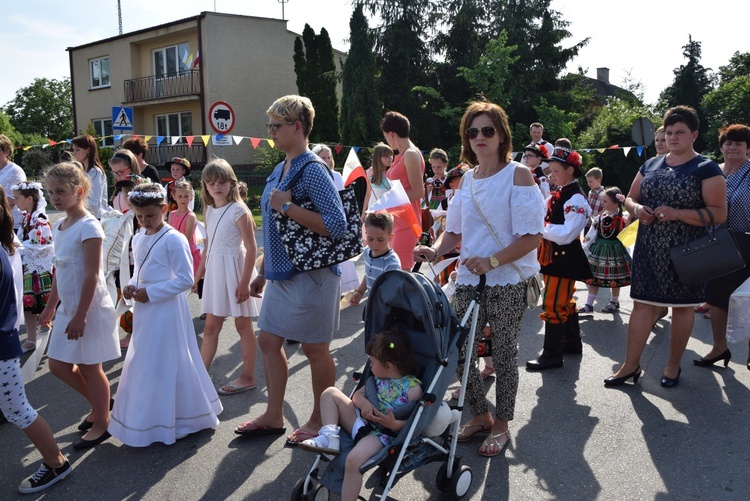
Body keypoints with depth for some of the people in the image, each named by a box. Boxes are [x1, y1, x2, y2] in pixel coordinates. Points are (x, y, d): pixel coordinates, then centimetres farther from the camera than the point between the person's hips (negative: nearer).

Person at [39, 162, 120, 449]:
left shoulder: (88, 227, -17)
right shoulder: (58, 227, 8)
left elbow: (92, 275, -20)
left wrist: (80, 315, -21)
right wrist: (51, 306, 19)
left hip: (89, 308, -8)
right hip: (68, 307, 9)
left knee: (89, 367, 4)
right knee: (58, 365, 14)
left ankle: (101, 423, 21)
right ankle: (100, 405, 33)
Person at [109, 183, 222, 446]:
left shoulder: (174, 239, -15)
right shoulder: (138, 239, 10)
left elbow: (186, 279, -18)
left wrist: (151, 292, -19)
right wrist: (131, 286, 1)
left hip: (166, 310, -8)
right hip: (144, 311, 8)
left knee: (165, 364, 0)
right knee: (143, 363, 16)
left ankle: (174, 421, 17)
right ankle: (147, 419, 32)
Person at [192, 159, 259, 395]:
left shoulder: (239, 210, -13)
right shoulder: (209, 210, 9)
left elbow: (251, 248, -15)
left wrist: (245, 282, -19)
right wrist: (199, 274, 16)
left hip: (234, 268, -7)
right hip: (214, 269, 7)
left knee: (243, 325, 5)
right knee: (210, 327, 11)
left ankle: (248, 377, 16)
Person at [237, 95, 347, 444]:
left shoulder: (312, 170, -16)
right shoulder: (279, 170, 11)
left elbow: (337, 225, -25)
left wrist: (287, 207, -24)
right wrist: (263, 272, 21)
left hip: (310, 276, -9)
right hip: (281, 275, 9)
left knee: (315, 349, 5)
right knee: (269, 341, 13)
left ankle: (319, 422, 22)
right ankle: (274, 416, 28)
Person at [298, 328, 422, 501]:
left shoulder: (413, 389, -13)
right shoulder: (378, 377, 8)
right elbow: (357, 394, 15)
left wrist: (394, 424, -31)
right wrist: (363, 403, -9)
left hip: (382, 433, -8)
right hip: (361, 421, 8)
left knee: (354, 459, -36)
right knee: (330, 393, 0)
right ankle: (330, 436, -12)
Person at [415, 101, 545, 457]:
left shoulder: (518, 175, -7)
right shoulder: (466, 179, 10)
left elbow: (532, 236, -13)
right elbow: (455, 231, 14)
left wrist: (492, 260, -24)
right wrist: (434, 251, -7)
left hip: (507, 282, -5)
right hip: (468, 281, 5)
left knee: (504, 354, 6)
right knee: (457, 351, 5)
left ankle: (501, 425, 25)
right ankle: (480, 415, 28)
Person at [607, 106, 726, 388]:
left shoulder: (706, 169, -5)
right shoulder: (650, 165, 10)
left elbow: (719, 213, -12)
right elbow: (630, 198, 17)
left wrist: (677, 214, -23)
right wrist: (637, 209, -7)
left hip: (684, 251, -4)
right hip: (648, 248, 4)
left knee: (682, 306, 8)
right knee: (643, 303, 4)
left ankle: (673, 365, 22)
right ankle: (630, 365, 11)